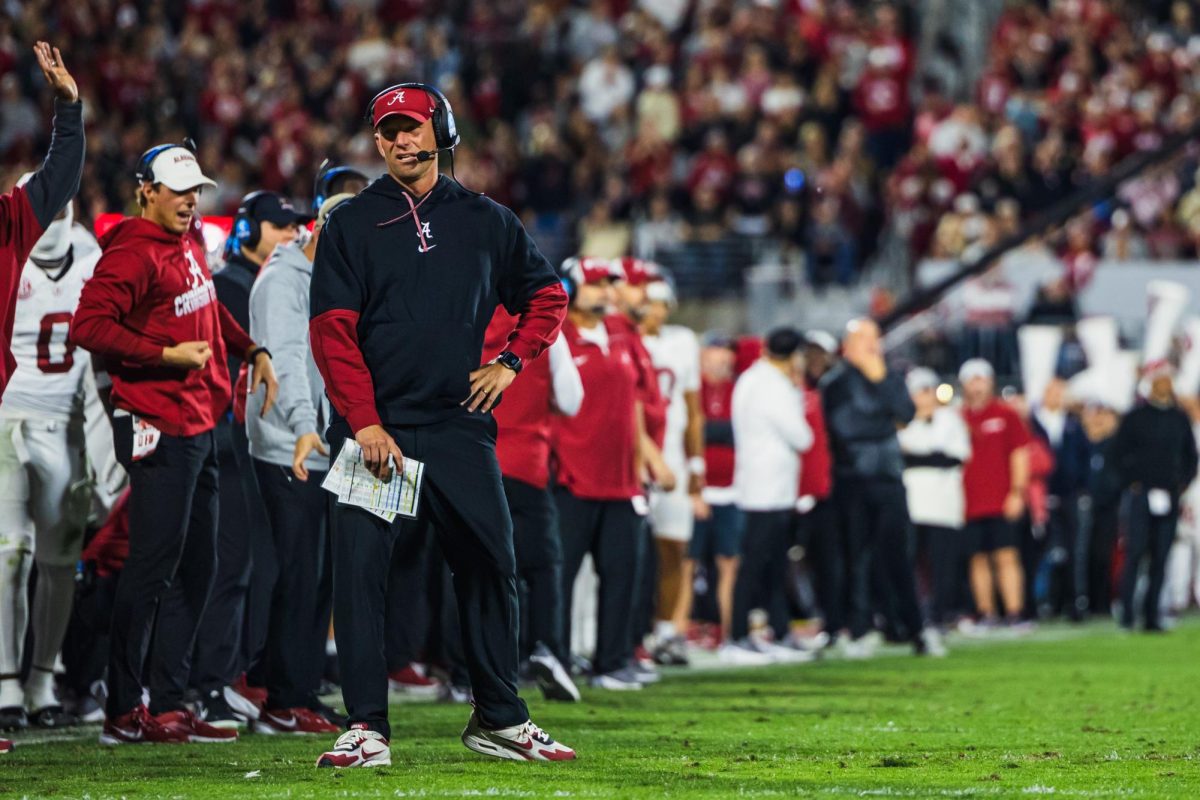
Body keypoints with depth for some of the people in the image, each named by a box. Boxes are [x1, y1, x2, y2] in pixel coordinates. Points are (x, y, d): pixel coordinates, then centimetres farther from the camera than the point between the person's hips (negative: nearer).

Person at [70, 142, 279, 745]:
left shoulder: (188, 242, 15)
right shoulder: (133, 253, -14)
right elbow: (89, 326, -23)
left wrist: (251, 351, 24)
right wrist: (166, 355, -20)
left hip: (199, 423, 10)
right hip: (159, 430, -10)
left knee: (196, 567, 12)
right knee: (154, 565, -9)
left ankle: (168, 704, 17)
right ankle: (124, 712, -4)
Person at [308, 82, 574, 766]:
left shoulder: (485, 221, 11)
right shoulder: (350, 224, 4)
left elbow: (547, 296, 22)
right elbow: (332, 331, -4)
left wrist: (511, 361, 5)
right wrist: (364, 422, -14)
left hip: (460, 426, 2)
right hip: (374, 426, -2)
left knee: (491, 566, 3)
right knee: (359, 570, -9)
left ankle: (498, 721, 15)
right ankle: (367, 728, -6)